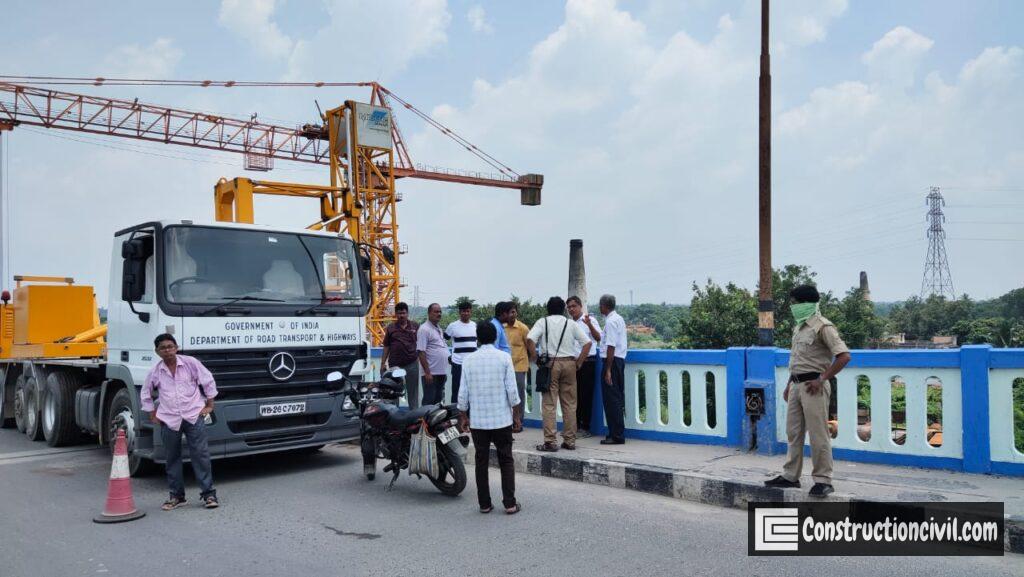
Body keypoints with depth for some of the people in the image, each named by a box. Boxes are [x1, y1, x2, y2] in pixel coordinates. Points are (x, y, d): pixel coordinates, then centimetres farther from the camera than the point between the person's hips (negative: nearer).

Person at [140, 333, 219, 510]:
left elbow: (208, 382, 4)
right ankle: (177, 495, 20)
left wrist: (209, 405, 4)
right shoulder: (155, 372, 2)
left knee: (200, 454, -4)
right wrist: (152, 414, 14)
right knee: (172, 458, 9)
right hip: (169, 420, 3)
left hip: (194, 415, -2)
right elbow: (146, 394, 17)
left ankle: (208, 493, 1)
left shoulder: (191, 363, -4)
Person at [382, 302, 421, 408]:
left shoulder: (415, 326, 4)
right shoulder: (390, 328, 5)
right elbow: (386, 347, 8)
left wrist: (420, 358, 1)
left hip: (412, 364, 0)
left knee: (413, 391, 8)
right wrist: (383, 363, 3)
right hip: (395, 365, 0)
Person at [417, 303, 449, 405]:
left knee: (438, 401, 15)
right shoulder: (424, 329, -12)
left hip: (441, 373, 9)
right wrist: (427, 373, -21)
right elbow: (421, 352, -17)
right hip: (431, 374, -9)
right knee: (429, 402, -4)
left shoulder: (439, 328, 16)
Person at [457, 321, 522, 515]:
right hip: (502, 419, -1)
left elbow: (463, 392, 0)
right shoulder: (504, 357, -6)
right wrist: (516, 415, 3)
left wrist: (463, 416, 12)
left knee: (481, 461, 10)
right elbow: (512, 390, -7)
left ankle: (484, 503, 14)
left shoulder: (469, 360, -2)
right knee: (506, 461, 8)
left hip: (478, 420, 1)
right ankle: (510, 503, 7)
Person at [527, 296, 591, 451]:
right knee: (570, 404, 8)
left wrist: (535, 359, -5)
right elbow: (587, 343, 2)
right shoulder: (571, 324, 9)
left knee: (549, 404, 0)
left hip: (550, 363, -2)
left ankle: (550, 442, -4)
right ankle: (570, 441, 12)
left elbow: (530, 339, -12)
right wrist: (578, 363, 5)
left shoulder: (542, 322, 4)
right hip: (569, 363, 2)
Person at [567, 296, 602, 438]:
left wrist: (589, 325, -31)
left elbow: (598, 338, -18)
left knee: (586, 395, -1)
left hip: (587, 361, -6)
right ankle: (576, 425, 20)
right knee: (574, 395, 10)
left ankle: (585, 428, 6)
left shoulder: (590, 320, -4)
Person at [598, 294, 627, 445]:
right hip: (620, 359, 10)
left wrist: (608, 370, -21)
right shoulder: (619, 319, 15)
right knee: (618, 397, 15)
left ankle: (616, 436, -1)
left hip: (612, 360, -10)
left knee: (611, 399, -5)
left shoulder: (610, 321, -16)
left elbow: (611, 347, -21)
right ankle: (617, 433, 23)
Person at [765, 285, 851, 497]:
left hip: (813, 386, -9)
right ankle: (790, 476, 22)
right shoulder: (799, 327, 15)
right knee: (793, 432, 13)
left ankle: (823, 480, 5)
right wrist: (789, 384, 20)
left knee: (818, 435, -3)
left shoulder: (823, 327, -12)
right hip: (796, 384, 9)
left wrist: (822, 379, -19)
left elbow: (844, 356, -20)